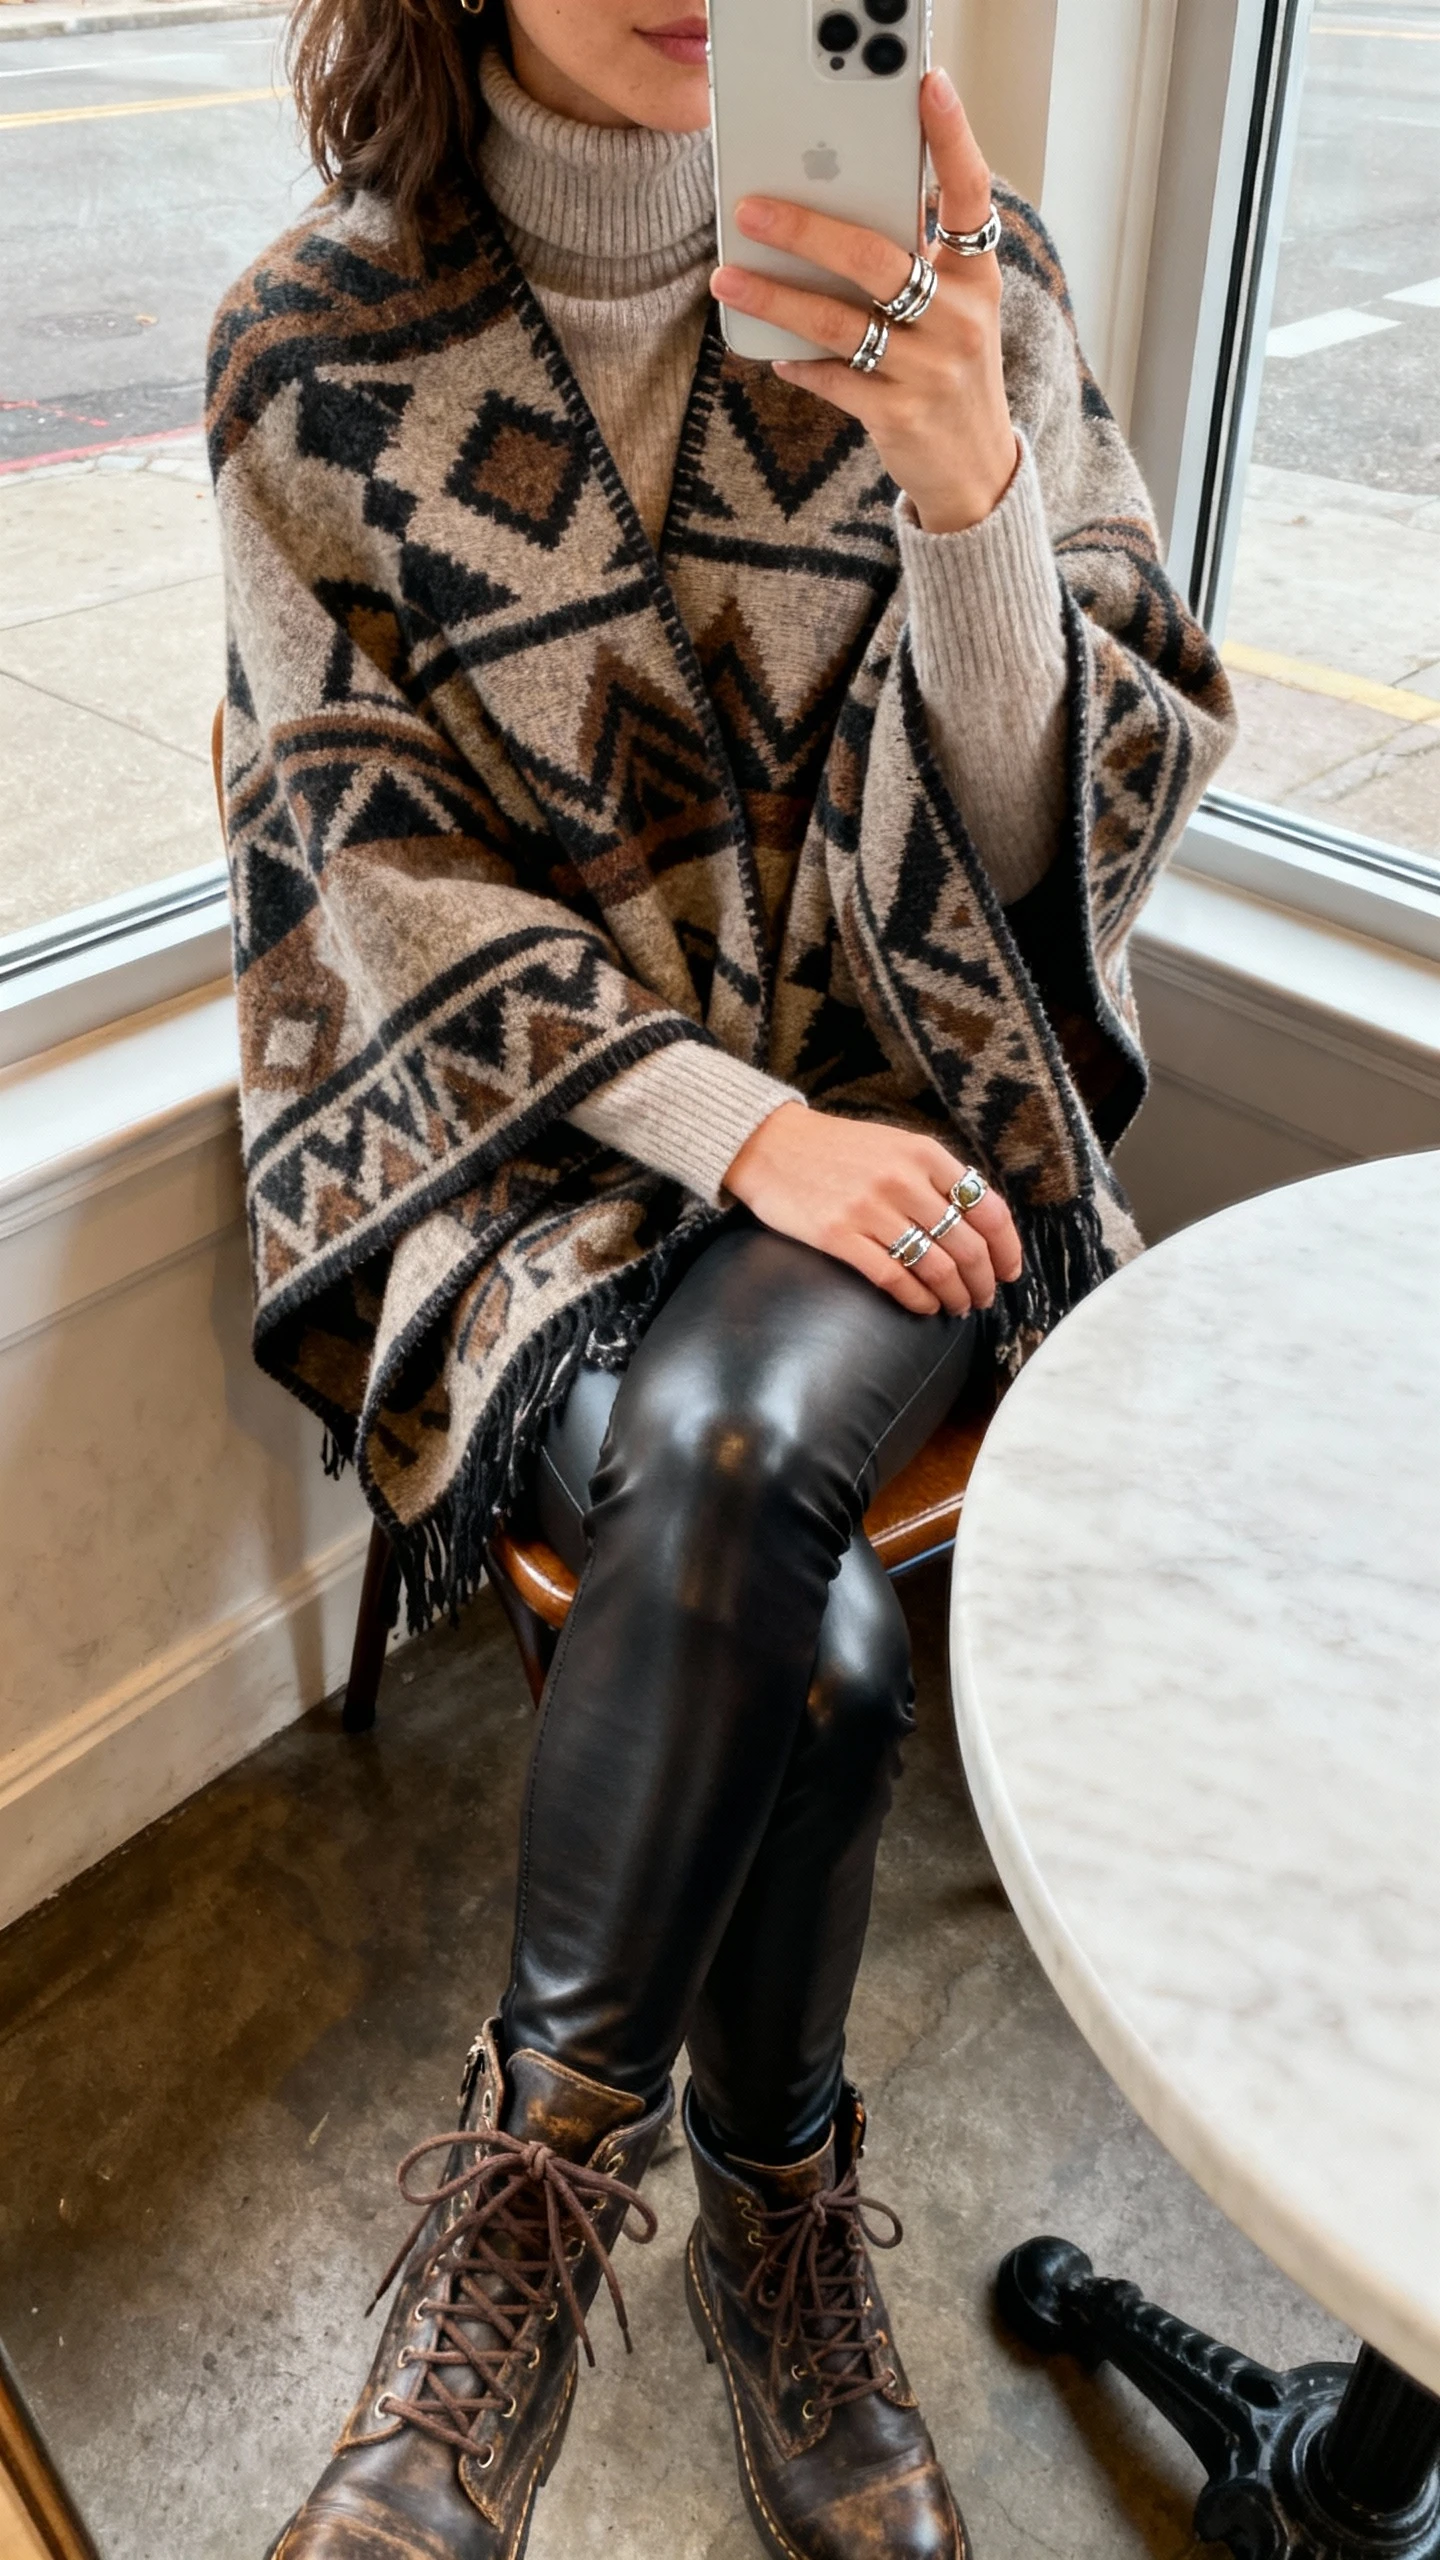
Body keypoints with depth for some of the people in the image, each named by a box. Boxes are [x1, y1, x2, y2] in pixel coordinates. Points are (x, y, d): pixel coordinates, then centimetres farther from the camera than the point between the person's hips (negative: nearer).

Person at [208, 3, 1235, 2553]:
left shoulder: (960, 285, 0)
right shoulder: (316, 355, -2)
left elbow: (1064, 831, -4)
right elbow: (370, 859, -4)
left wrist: (966, 481, -23)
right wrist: (733, 1124, -17)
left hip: (888, 1091, 1)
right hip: (514, 1116, 0)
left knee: (734, 1450, -31)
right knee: (808, 1647, -28)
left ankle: (535, 2179, -7)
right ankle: (776, 2213, 0)